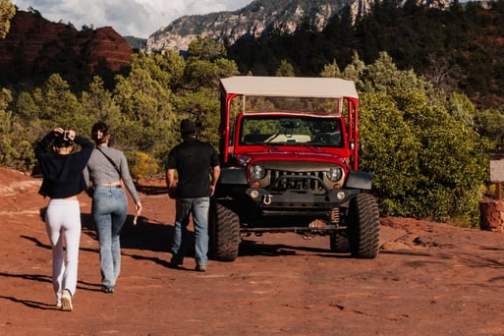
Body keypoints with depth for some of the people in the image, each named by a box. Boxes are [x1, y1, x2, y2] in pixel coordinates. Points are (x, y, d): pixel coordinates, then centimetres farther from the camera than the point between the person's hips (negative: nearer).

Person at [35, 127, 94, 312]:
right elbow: (89, 146, 15)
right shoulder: (75, 160, -4)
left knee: (57, 254, 19)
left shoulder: (48, 161, 0)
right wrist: (75, 137, 4)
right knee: (71, 258, -2)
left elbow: (38, 148, 23)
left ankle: (58, 297, 21)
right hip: (72, 209, -2)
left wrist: (51, 134, 10)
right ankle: (67, 290, -26)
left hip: (53, 209, 2)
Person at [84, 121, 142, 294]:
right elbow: (127, 179, -2)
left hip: (100, 197, -2)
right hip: (119, 197, 2)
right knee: (115, 237, 23)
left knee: (105, 242, 5)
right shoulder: (118, 154, 7)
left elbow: (87, 183, 8)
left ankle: (108, 283, 0)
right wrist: (137, 200, -2)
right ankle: (113, 275, 26)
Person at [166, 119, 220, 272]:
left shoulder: (177, 150, -3)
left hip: (184, 194, 0)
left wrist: (171, 188, 10)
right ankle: (201, 262, -8)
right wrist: (212, 185, 20)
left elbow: (169, 174, -7)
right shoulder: (207, 148, 2)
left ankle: (177, 258, 22)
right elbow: (217, 169, 5)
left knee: (180, 225, 19)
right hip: (203, 194, 0)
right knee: (201, 228, 2)